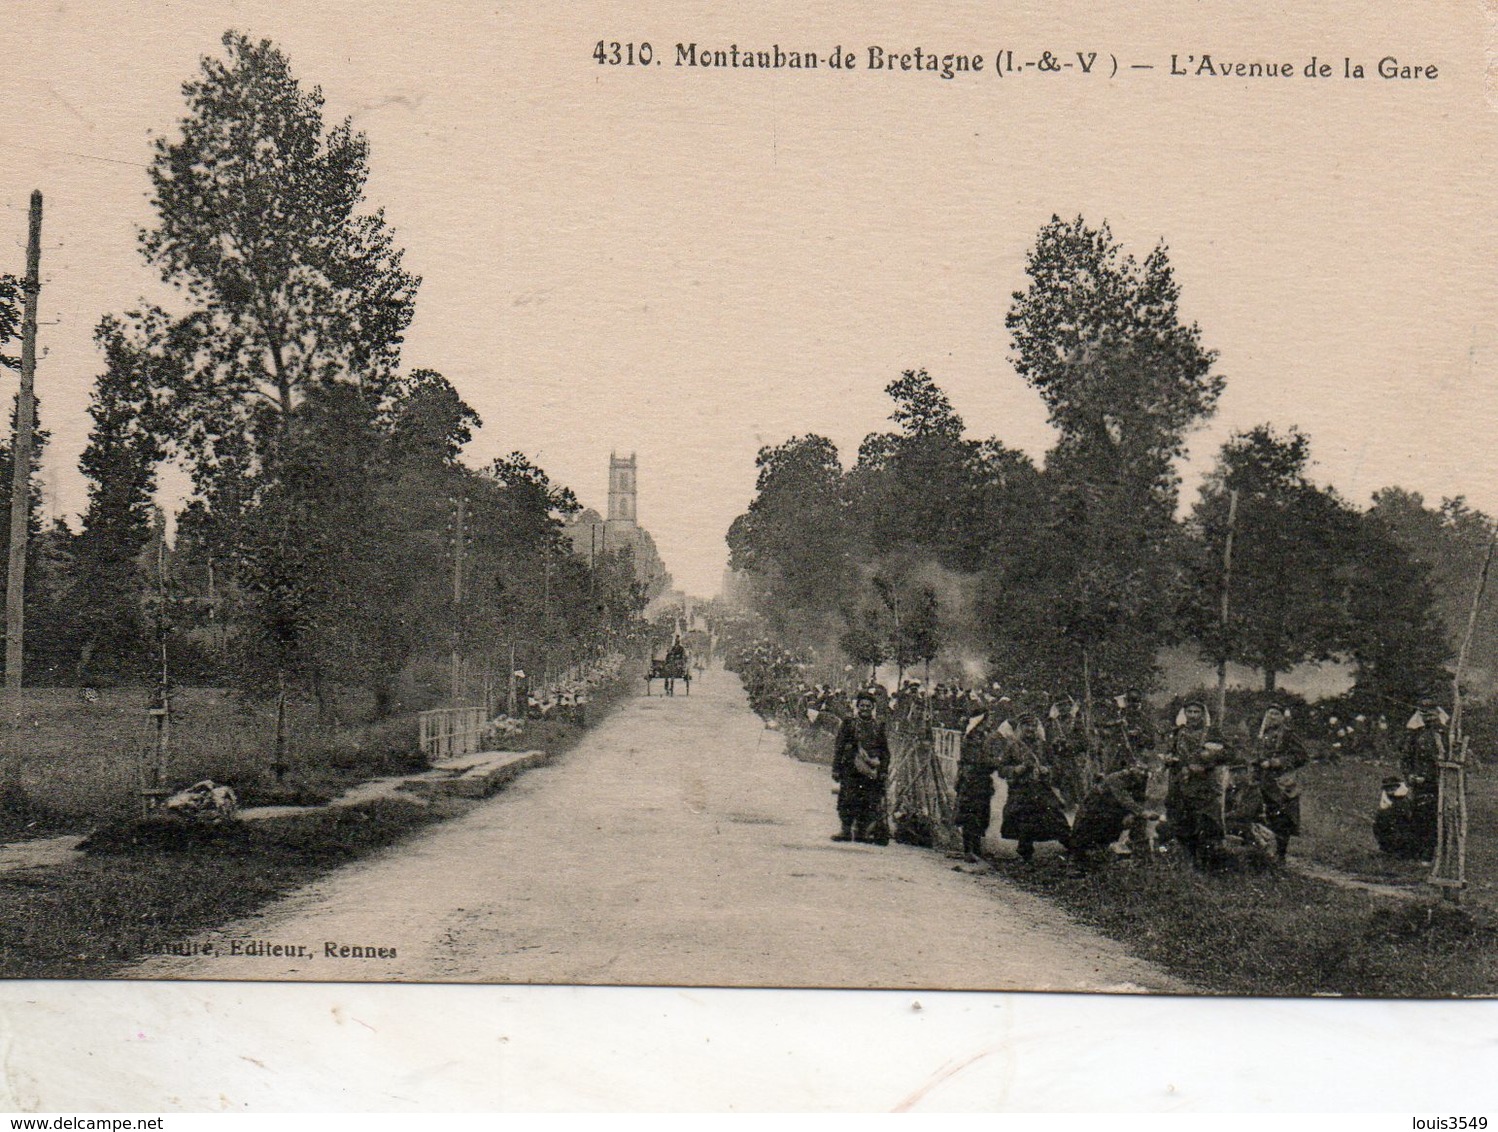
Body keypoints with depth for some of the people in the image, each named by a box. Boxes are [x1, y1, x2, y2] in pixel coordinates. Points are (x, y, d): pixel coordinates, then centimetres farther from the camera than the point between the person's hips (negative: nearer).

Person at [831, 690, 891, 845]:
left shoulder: (879, 726, 9)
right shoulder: (848, 724, 5)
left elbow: (885, 750, 11)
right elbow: (838, 747, 4)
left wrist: (884, 771, 2)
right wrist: (836, 768, -2)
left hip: (872, 772, 1)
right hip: (850, 771, -1)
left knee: (871, 803, -1)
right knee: (847, 800, -3)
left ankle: (862, 831, 6)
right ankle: (846, 829, 5)